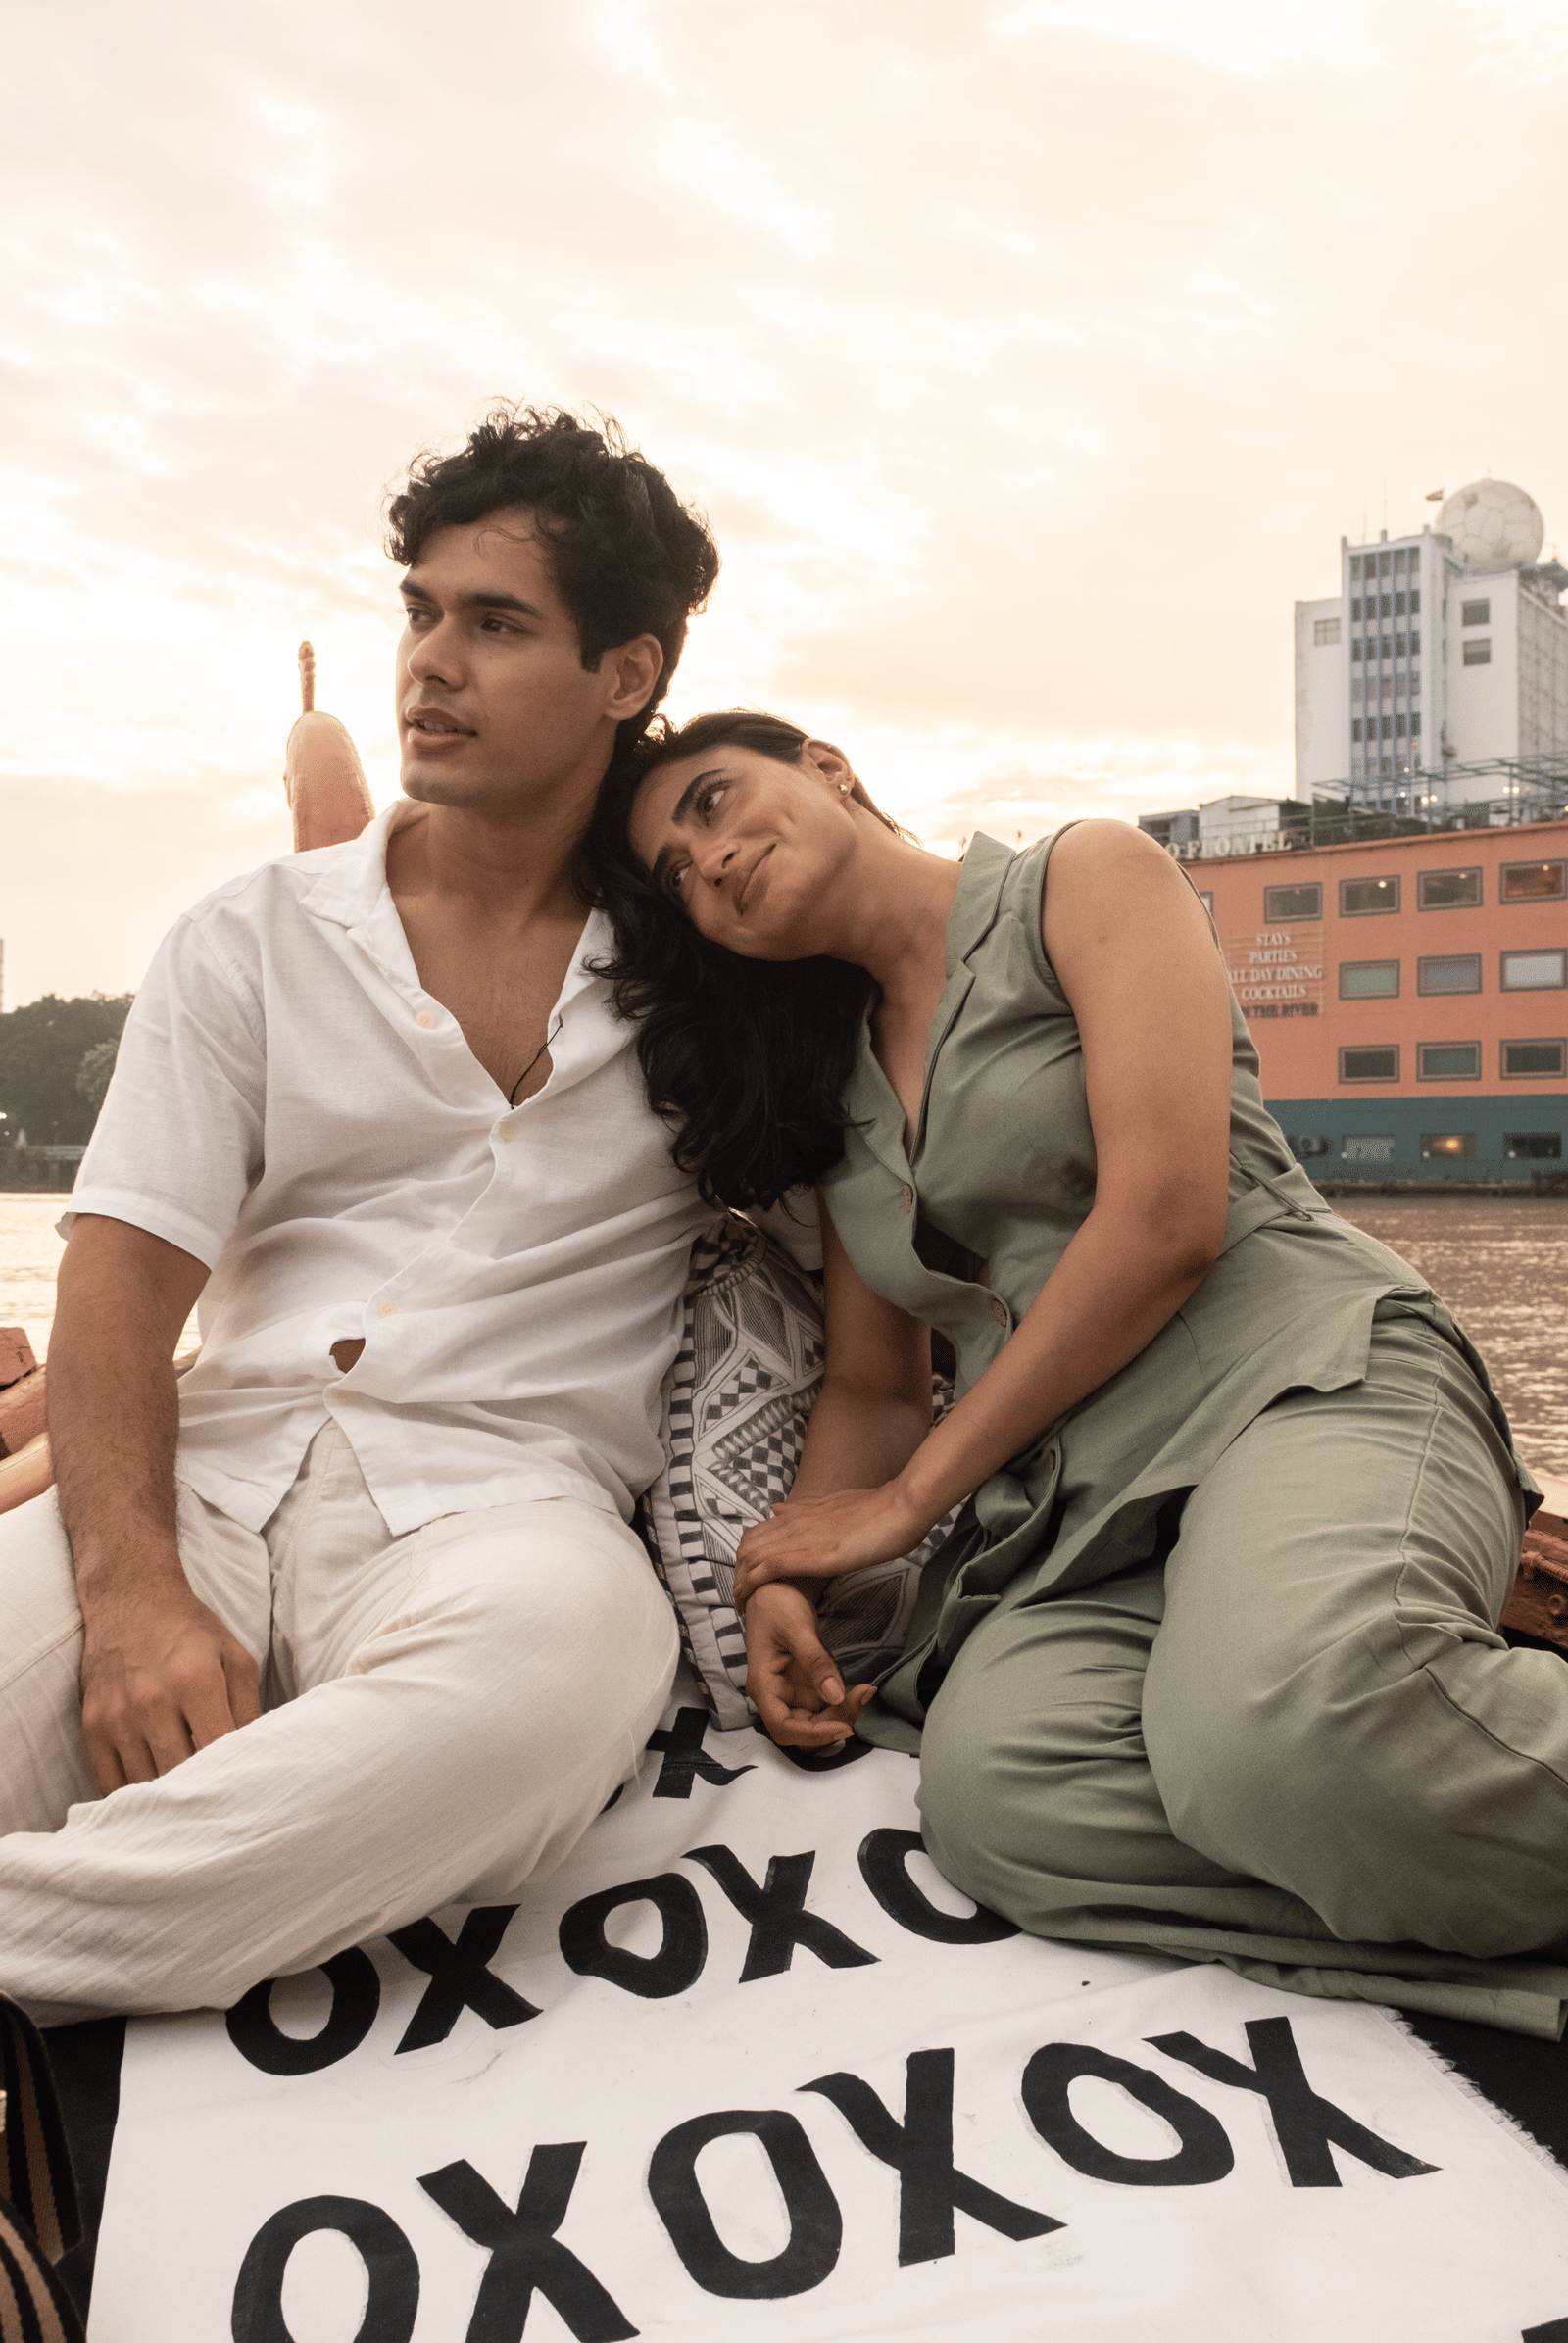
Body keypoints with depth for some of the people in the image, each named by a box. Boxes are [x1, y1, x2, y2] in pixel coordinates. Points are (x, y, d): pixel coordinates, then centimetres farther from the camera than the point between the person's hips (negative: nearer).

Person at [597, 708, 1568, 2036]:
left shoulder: (1087, 880, 5)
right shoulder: (830, 1098, 22)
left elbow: (1166, 1220, -8)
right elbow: (874, 1389, 22)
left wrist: (911, 1501, -4)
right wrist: (786, 1566, 0)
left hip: (1310, 1383, -5)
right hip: (1073, 1511, 5)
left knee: (1282, 1725, -39)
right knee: (994, 1796, -30)